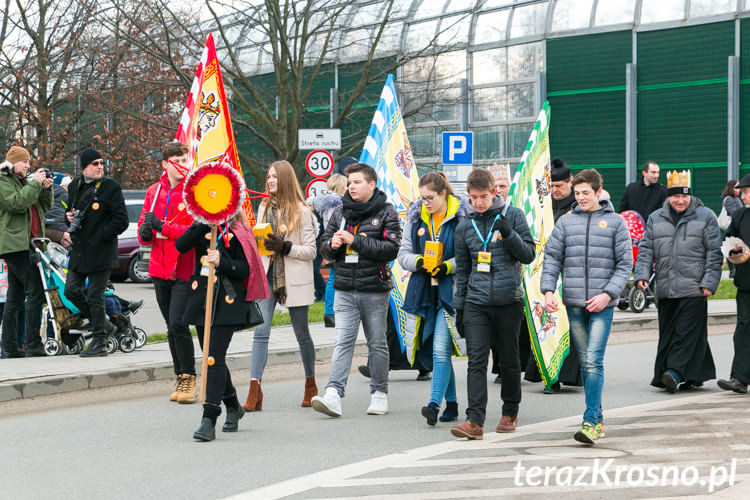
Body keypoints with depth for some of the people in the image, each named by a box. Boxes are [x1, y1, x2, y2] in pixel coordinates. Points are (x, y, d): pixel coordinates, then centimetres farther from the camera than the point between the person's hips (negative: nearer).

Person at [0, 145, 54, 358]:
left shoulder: (23, 181, 23)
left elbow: (44, 206, 24)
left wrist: (46, 189, 7)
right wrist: (35, 185, -14)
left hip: (27, 243, 10)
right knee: (36, 291, -16)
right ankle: (33, 344, -16)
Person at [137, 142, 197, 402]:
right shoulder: (154, 191, 11)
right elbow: (144, 233, 16)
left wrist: (162, 226, -20)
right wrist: (145, 232, -8)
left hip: (184, 269, -5)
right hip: (160, 269, 6)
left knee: (178, 323, -15)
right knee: (171, 327, 11)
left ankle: (189, 379, -2)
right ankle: (180, 379, 21)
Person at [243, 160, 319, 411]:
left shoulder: (301, 211, -4)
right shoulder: (264, 207, 11)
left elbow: (310, 251, -6)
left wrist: (285, 247, -19)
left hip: (294, 279, -4)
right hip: (267, 276, 4)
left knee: (302, 334, 9)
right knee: (261, 331, -9)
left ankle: (311, 385, 28)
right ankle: (254, 390, -12)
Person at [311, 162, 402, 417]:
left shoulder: (386, 212, -1)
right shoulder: (340, 212, 11)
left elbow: (391, 249, -13)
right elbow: (325, 247, 17)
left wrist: (355, 241, -16)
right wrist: (332, 245, -8)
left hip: (375, 290, -2)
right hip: (345, 290, 2)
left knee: (377, 344, 8)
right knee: (343, 342, -8)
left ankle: (379, 394, 19)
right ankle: (333, 394, -17)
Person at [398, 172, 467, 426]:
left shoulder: (461, 217, -6)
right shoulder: (415, 217, 10)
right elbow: (403, 253, 11)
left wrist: (447, 267, -18)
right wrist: (419, 262, -8)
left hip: (450, 291, -5)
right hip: (424, 291, 5)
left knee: (441, 350, -15)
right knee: (438, 351, 10)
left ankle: (434, 403, -19)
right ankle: (451, 403, 20)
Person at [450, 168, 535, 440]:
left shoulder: (512, 215, 1)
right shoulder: (464, 226, 9)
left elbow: (529, 255, -1)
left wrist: (509, 235, -18)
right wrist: (459, 307, 14)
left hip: (508, 300, -1)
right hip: (476, 302, 2)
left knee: (509, 360, 9)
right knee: (476, 361, -9)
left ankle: (510, 412, 26)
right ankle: (475, 421, -14)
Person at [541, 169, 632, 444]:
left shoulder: (615, 222, 4)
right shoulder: (566, 221, 10)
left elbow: (625, 262, 2)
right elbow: (552, 257, 9)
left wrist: (609, 293, -10)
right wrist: (548, 289, -5)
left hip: (602, 303, -3)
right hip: (573, 303, 3)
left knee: (594, 361, -14)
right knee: (585, 363, 8)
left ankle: (590, 421, -16)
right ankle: (598, 419, 17)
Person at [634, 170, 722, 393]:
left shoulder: (705, 217, 3)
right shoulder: (655, 219, 13)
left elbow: (714, 253, 1)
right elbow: (646, 249, 13)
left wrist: (709, 282, -7)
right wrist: (642, 274, -2)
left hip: (693, 289, -4)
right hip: (665, 289, 4)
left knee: (687, 331, -11)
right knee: (667, 331, 4)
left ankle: (676, 372, -16)